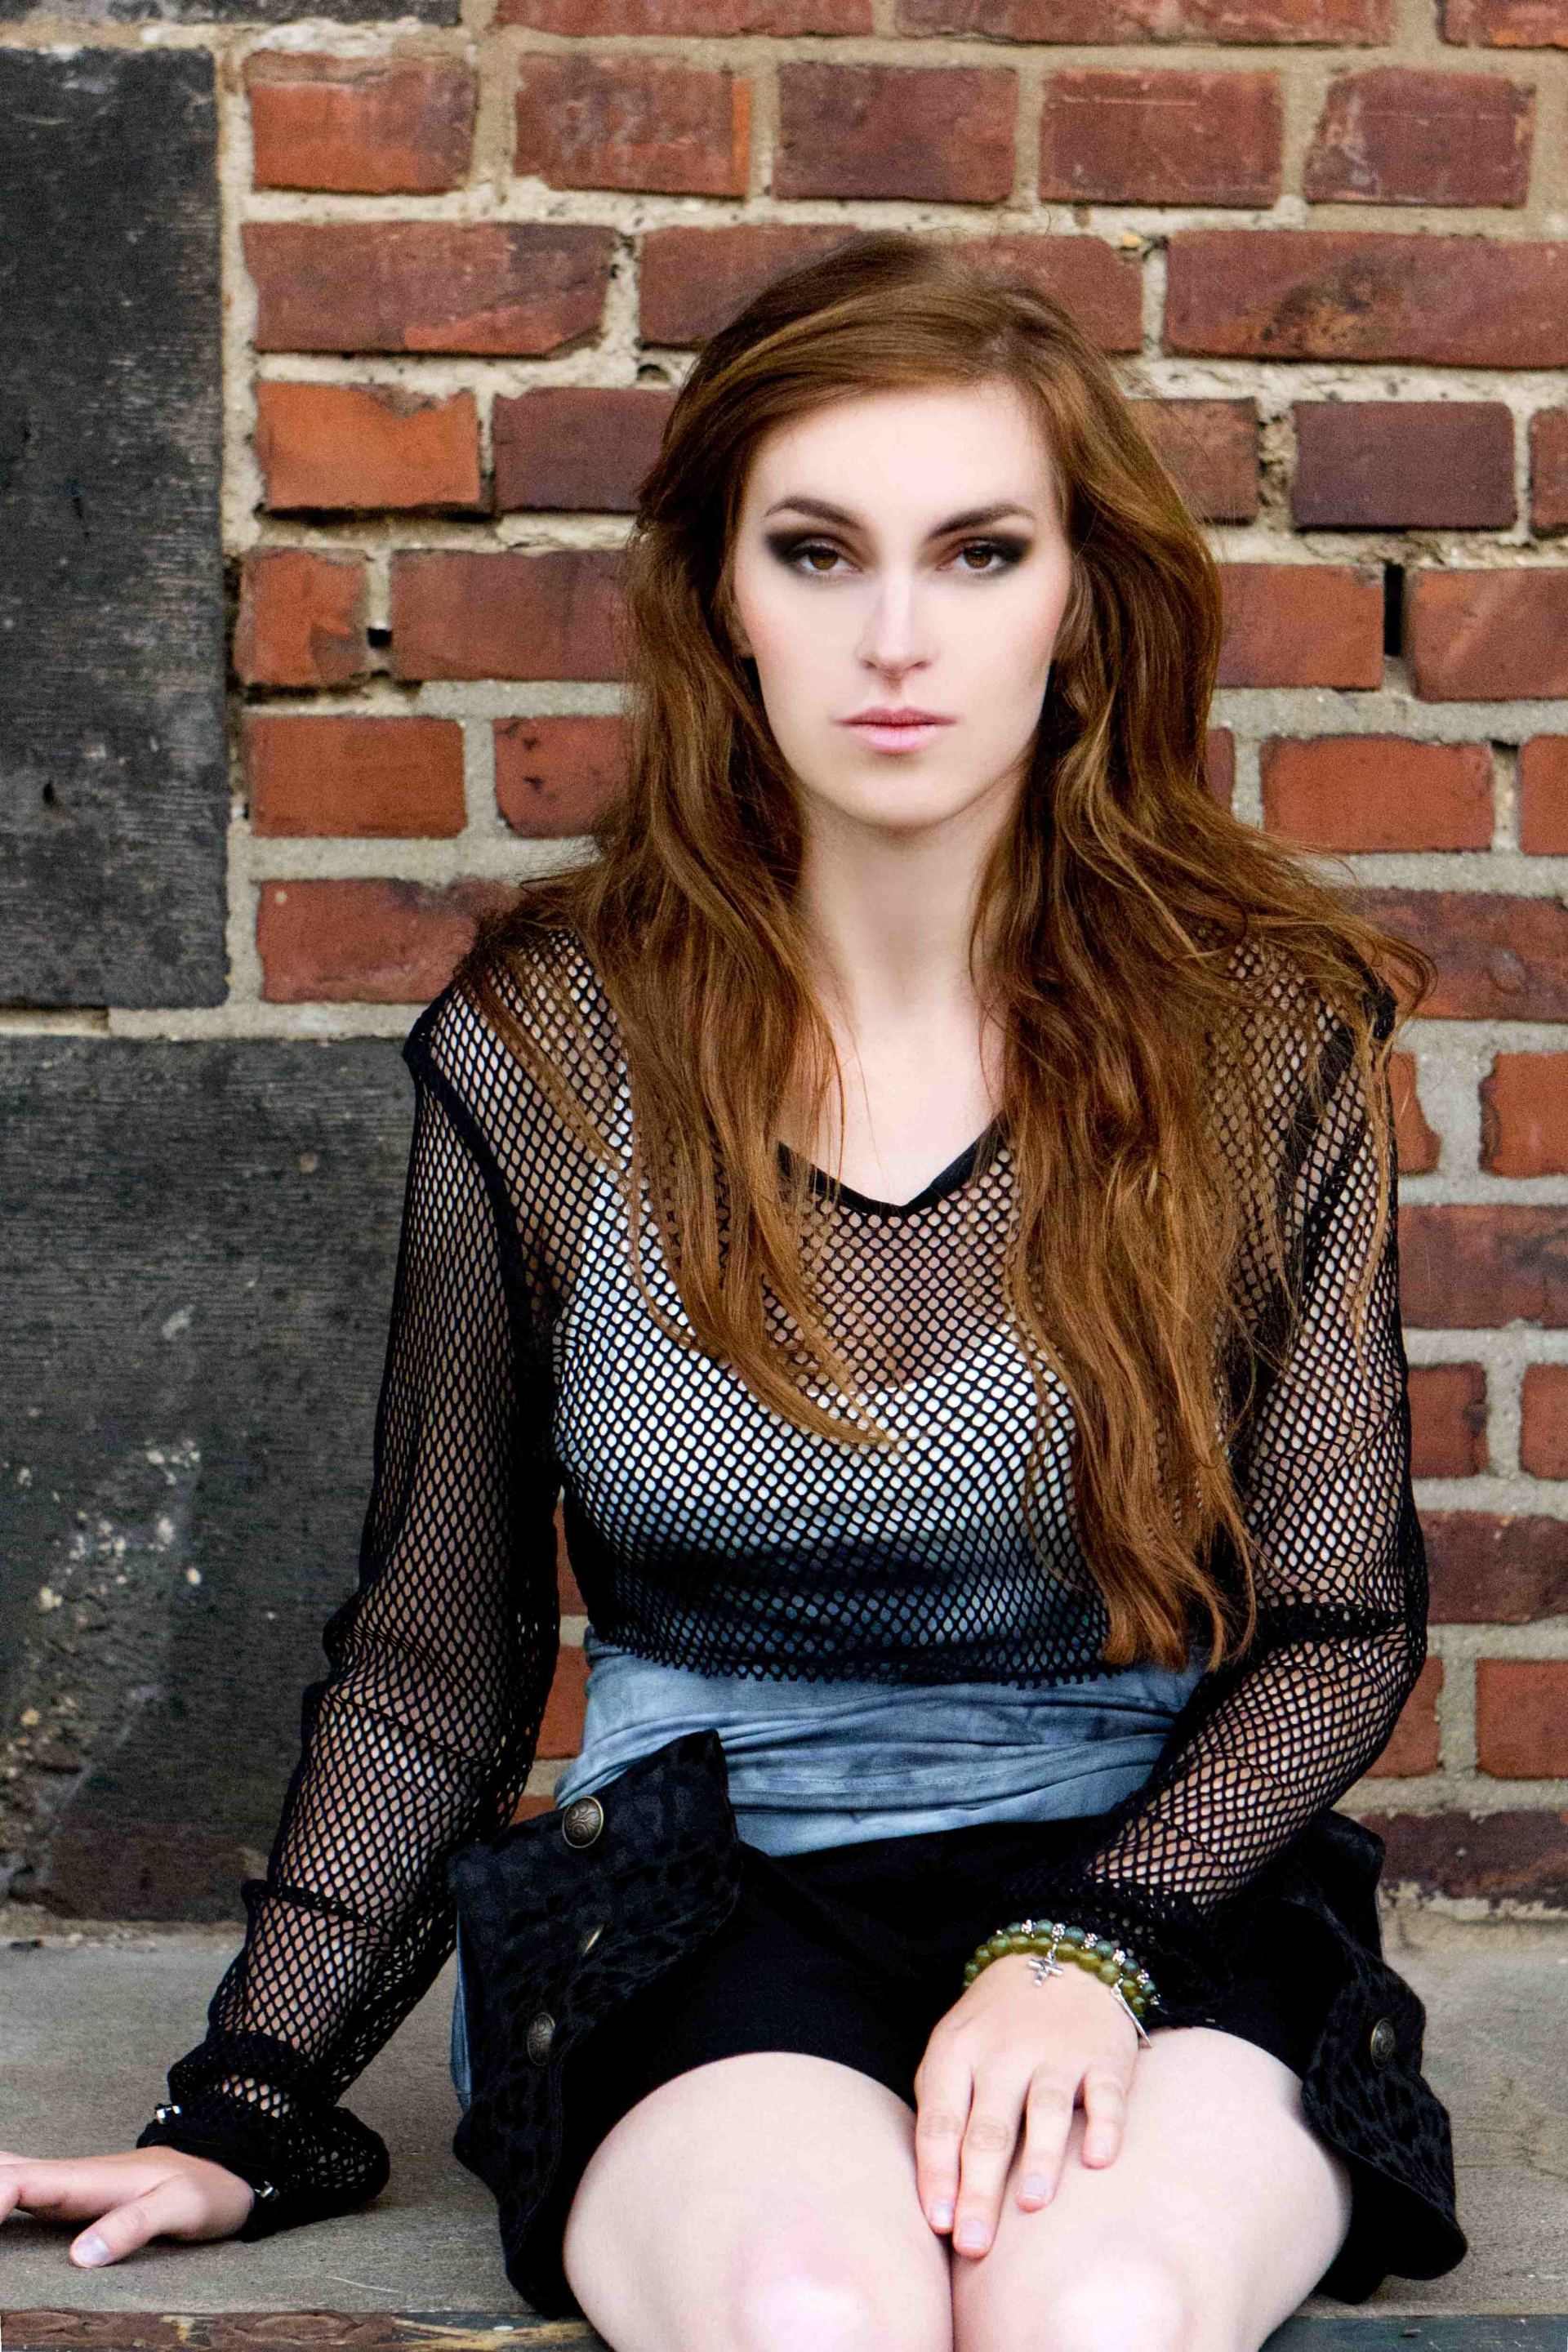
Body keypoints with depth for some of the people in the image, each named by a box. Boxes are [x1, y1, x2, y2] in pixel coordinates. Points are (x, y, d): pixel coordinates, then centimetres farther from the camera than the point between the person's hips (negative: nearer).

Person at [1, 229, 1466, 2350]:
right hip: (706, 1920, 0)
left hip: (1163, 1880, 0)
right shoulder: (545, 1050, 0)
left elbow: (1341, 1621, 3)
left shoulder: (1263, 1035, 0)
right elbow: (429, 1655, 9)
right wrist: (245, 2113, 4)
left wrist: (1093, 1940, -14)